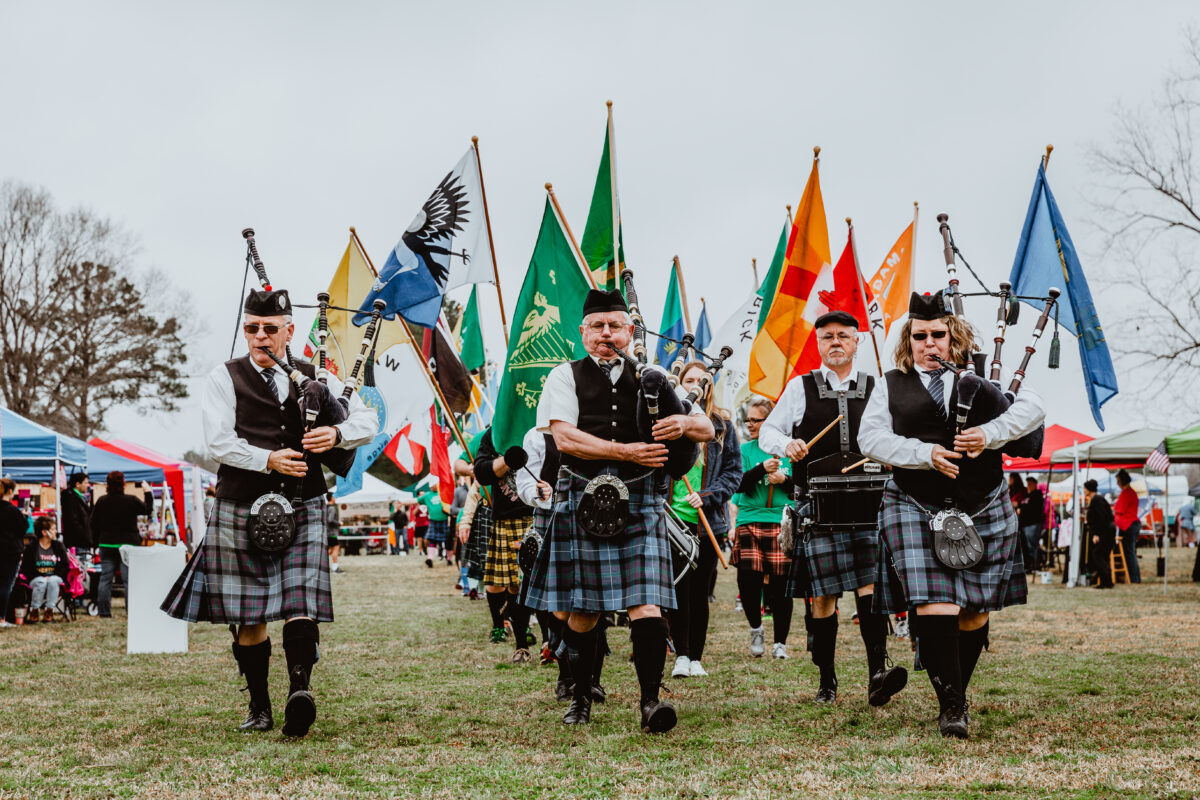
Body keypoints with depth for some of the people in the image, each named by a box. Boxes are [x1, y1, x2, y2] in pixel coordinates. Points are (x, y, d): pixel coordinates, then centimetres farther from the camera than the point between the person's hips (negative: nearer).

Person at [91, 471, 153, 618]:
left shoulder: (101, 501, -3)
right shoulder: (132, 501, -10)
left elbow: (93, 524, 4)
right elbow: (147, 510, 7)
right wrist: (148, 494, 20)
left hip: (106, 545, 3)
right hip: (128, 544, -3)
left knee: (105, 578, 9)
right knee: (129, 579, 0)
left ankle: (104, 610, 9)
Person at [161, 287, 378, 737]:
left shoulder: (315, 379, 10)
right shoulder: (224, 379, 3)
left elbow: (368, 422, 9)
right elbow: (218, 442, -8)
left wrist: (337, 434, -12)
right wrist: (268, 459, -21)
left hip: (302, 510, 1)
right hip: (242, 510, -1)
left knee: (301, 605, -16)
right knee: (248, 616, 5)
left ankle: (300, 688, -29)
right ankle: (259, 707, 16)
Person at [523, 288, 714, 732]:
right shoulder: (566, 377, 7)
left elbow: (707, 429, 11)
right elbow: (564, 438, -9)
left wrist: (685, 424, -14)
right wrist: (626, 452, -16)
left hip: (640, 501, 1)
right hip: (584, 500, -1)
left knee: (646, 605, -12)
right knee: (582, 610, 7)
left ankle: (651, 701, -12)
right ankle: (580, 697, 25)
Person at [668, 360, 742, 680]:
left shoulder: (722, 424, 6)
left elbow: (734, 471, 6)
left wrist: (707, 496, -8)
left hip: (708, 521, 1)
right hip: (674, 518, -1)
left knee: (701, 590, 4)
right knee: (680, 587, -5)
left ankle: (696, 657, 11)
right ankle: (681, 655, 2)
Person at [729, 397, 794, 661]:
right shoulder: (745, 449, 9)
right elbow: (743, 485, -5)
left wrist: (784, 480, -9)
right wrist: (762, 469, -20)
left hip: (783, 524, 0)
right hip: (750, 522, 0)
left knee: (780, 584, -1)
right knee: (748, 579, -12)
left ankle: (780, 642, 12)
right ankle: (756, 629, 15)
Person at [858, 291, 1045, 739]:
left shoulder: (983, 376, 9)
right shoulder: (891, 386, 8)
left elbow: (1033, 407, -1)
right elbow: (871, 438, -4)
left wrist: (990, 434, -18)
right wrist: (926, 454, -17)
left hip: (984, 512, 2)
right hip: (916, 512, -2)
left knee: (974, 612, 7)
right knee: (935, 608, -14)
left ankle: (959, 690, 27)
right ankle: (950, 704, -7)